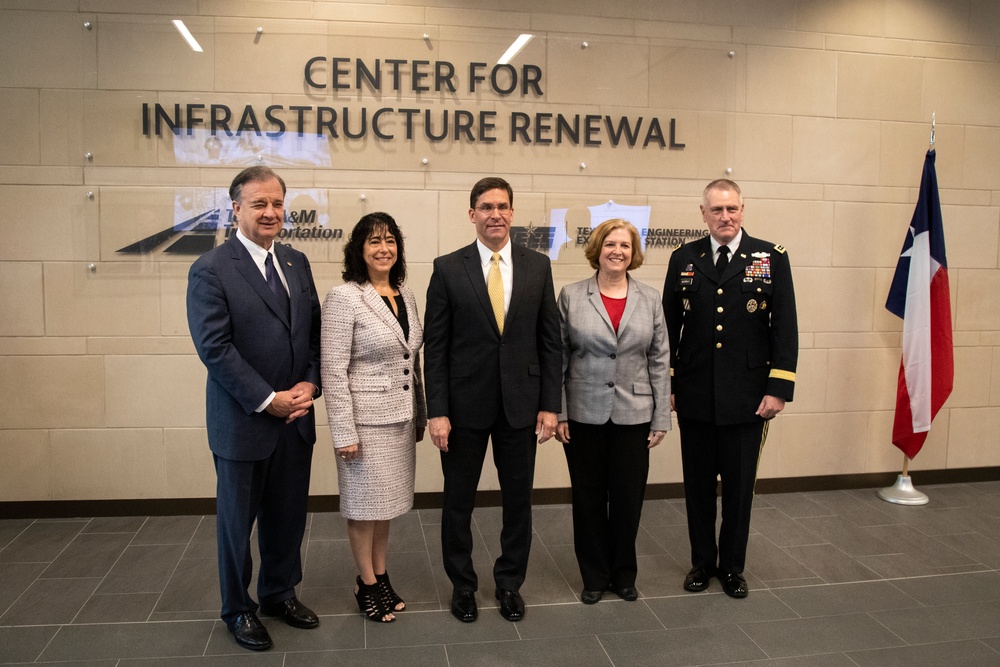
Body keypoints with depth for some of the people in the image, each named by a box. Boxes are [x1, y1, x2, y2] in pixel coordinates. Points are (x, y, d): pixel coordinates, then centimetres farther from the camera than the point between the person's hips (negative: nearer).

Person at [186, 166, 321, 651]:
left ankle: (280, 593, 38)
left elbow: (315, 331, 9)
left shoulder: (296, 263, 8)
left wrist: (310, 383, -6)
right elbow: (214, 347, -17)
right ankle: (238, 609, 32)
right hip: (242, 422, -5)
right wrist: (268, 400, -18)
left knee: (288, 514, 17)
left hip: (295, 417, 5)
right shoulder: (210, 270, -11)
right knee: (238, 519, 12)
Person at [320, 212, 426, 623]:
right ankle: (367, 585, 26)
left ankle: (381, 577, 34)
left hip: (400, 418, 6)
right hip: (365, 419, -6)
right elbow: (333, 370, -15)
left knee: (387, 501, 17)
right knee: (364, 504, 8)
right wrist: (344, 433, -17)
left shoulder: (405, 296, 6)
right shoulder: (344, 298, -13)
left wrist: (419, 416, 13)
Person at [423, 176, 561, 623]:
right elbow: (435, 347, -4)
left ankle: (510, 583, 33)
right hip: (465, 406, -1)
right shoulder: (448, 268, -4)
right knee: (458, 501, 12)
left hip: (520, 405, 2)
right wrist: (436, 411, -9)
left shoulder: (538, 266, 2)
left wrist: (550, 404, -1)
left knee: (518, 500, 13)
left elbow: (550, 342, 3)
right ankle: (462, 585, 32)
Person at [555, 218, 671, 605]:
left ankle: (624, 575, 29)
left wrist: (661, 419, 1)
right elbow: (557, 359, 0)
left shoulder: (650, 300, 4)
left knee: (628, 499, 8)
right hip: (584, 415, -1)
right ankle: (594, 576, 27)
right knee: (588, 499, 9)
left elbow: (660, 362, 4)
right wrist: (557, 413, -4)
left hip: (633, 415, 1)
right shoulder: (571, 297, 0)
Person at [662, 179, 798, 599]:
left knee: (739, 486, 10)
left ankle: (732, 567, 28)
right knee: (698, 485, 12)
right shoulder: (684, 259, 5)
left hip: (747, 398, -1)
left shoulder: (771, 258, 0)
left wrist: (778, 388, -9)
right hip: (694, 396, 2)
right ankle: (702, 562, 30)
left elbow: (785, 328, -2)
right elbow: (669, 327, 7)